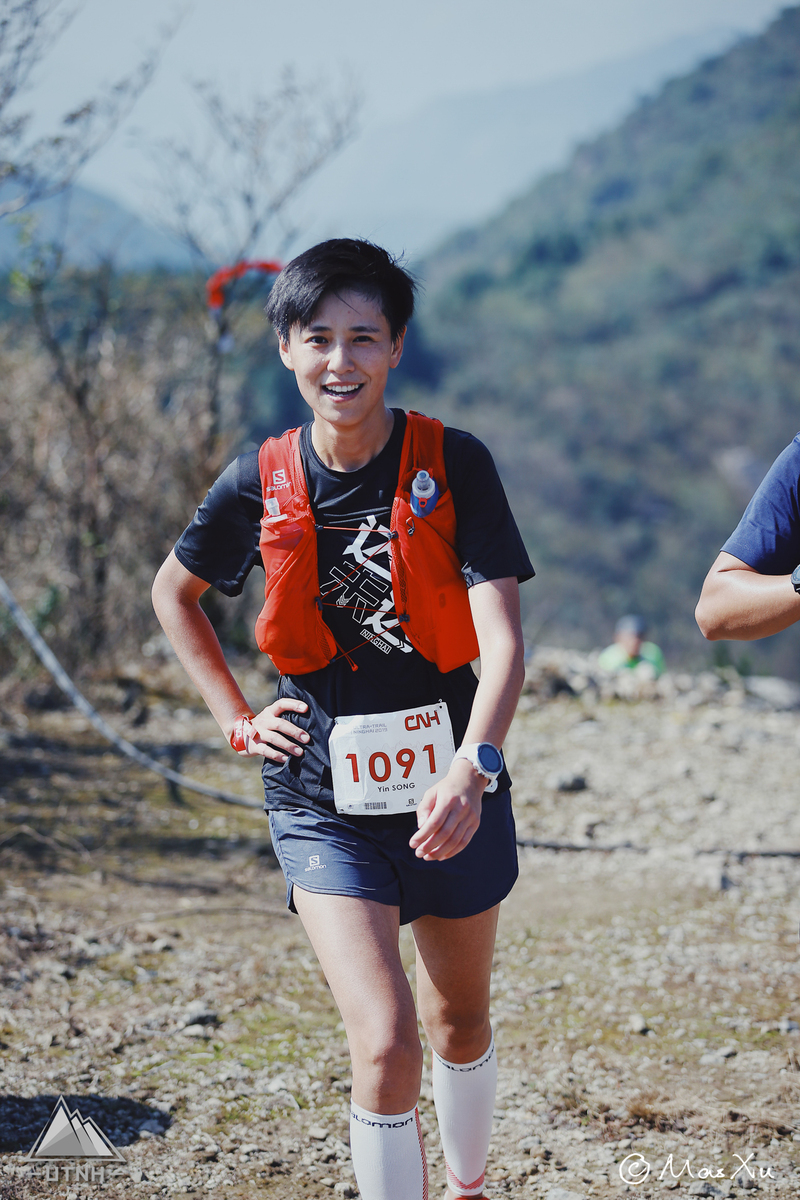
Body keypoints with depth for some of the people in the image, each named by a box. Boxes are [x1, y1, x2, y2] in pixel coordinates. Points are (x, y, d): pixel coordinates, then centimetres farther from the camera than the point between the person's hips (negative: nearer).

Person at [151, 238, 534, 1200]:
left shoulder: (454, 465, -9)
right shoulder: (261, 483, -4)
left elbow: (501, 634, -18)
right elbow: (172, 593, 15)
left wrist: (471, 770, -34)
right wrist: (237, 720, 7)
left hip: (449, 785, 1)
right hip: (322, 801, -1)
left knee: (460, 1024, 19)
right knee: (384, 1045, -16)